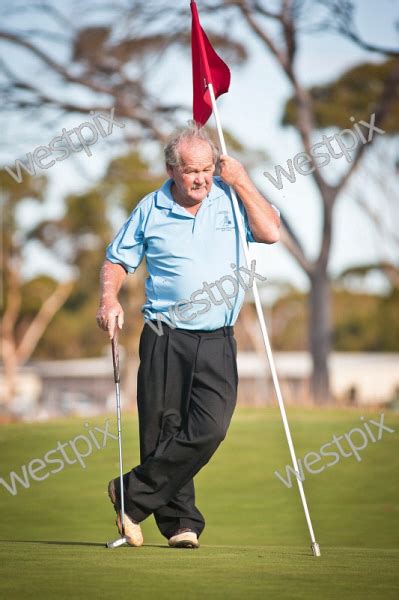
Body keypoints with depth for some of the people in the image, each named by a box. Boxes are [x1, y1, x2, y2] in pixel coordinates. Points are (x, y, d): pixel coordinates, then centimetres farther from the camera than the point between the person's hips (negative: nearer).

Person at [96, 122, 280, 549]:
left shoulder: (230, 198, 6)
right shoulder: (150, 210, 5)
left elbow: (270, 233, -7)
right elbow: (117, 259, 13)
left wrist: (242, 182, -6)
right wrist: (109, 298, -6)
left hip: (218, 342, 0)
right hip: (165, 339, 0)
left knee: (209, 429, -14)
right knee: (162, 432, -1)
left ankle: (134, 495, 0)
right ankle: (181, 522, 12)